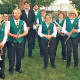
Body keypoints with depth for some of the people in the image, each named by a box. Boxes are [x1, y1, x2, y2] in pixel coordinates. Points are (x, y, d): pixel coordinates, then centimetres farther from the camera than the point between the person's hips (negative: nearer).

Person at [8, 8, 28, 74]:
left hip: (20, 41, 2)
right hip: (12, 41, -2)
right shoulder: (9, 22, -1)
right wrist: (13, 35, -20)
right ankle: (11, 69, 22)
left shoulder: (23, 22, 6)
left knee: (19, 56, 10)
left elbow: (26, 32, 3)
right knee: (11, 56, 4)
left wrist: (20, 35, -14)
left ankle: (18, 68, 29)